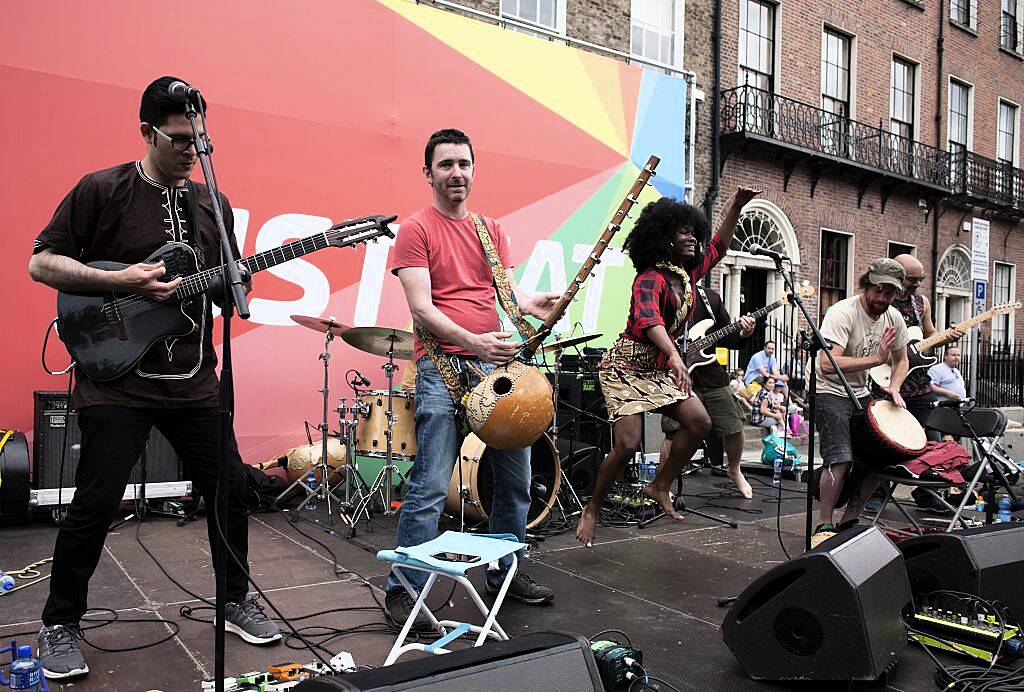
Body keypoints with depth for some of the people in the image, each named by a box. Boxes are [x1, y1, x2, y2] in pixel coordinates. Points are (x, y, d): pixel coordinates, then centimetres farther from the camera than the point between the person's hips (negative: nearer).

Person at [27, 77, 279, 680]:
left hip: (193, 381, 5)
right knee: (95, 504, -3)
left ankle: (237, 601, 27)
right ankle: (61, 626, 20)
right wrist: (119, 281, -17)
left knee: (230, 489, 6)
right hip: (115, 381, -4)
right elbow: (41, 262, -4)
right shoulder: (101, 190, -3)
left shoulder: (213, 203, 11)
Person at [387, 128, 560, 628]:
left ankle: (505, 572, 30)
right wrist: (474, 342, -23)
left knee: (516, 479, 12)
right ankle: (403, 590, 7)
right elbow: (421, 309, -10)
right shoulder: (416, 230, 0)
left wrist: (532, 304, -12)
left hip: (498, 363, 6)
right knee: (430, 488, -7)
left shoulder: (492, 230, 18)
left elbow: (506, 291, 12)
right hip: (443, 368, -6)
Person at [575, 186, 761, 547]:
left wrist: (736, 206, 10)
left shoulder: (687, 274, 7)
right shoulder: (650, 279, -19)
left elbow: (718, 247, 21)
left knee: (699, 422, -4)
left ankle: (660, 486, 10)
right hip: (627, 366, -8)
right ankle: (592, 510, 5)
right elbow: (648, 319, -37)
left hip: (659, 370, 9)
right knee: (627, 444, -15)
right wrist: (674, 356, -52)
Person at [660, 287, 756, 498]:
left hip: (712, 376, 5)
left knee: (734, 428, 9)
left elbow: (727, 339, 13)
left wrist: (743, 333, -7)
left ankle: (734, 470, 37)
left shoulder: (711, 298, 10)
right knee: (674, 434, -7)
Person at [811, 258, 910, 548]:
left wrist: (894, 387, 0)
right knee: (840, 459, -22)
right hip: (830, 392, -8)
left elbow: (901, 360, 20)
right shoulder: (843, 312, -21)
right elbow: (827, 363, -32)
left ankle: (850, 519, 16)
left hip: (861, 393, 8)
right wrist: (876, 358, -31)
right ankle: (823, 526, -6)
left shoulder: (894, 318, 3)